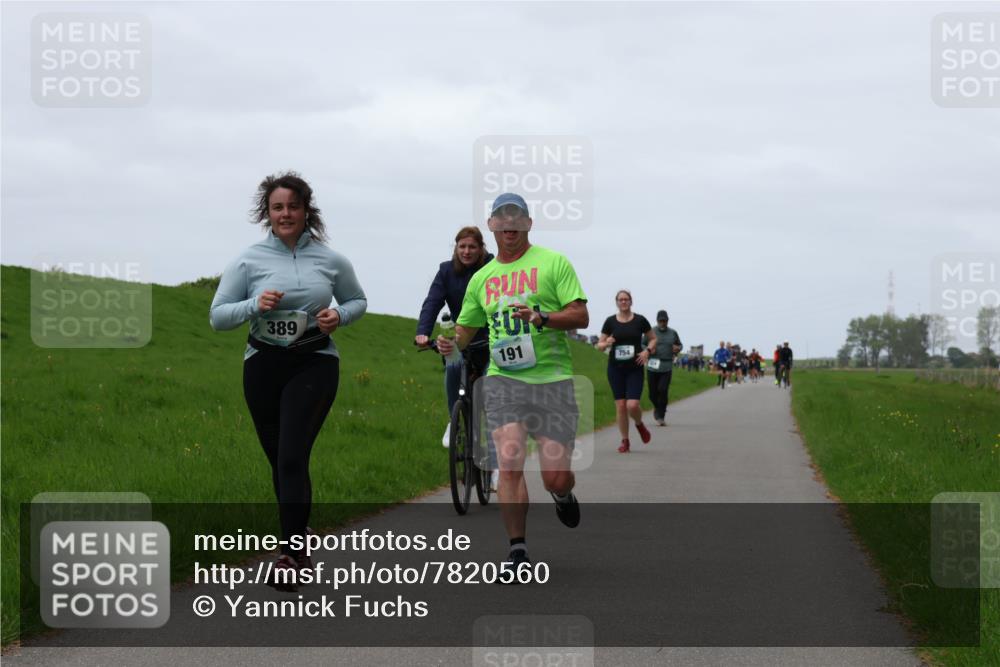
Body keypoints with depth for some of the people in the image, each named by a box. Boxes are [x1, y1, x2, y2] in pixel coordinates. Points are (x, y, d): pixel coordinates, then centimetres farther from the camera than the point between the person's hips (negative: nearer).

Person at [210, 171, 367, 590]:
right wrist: (255, 305, -19)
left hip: (314, 365, -2)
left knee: (292, 457, -16)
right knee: (279, 461, 9)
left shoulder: (331, 261, 3)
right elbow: (217, 316, 0)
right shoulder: (249, 261, 0)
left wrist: (339, 315, -4)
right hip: (264, 366, 2)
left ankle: (290, 554, -16)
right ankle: (299, 545, 26)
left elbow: (357, 301, 19)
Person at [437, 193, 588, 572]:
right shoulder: (482, 277, 15)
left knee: (555, 478, -5)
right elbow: (466, 327, 24)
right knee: (509, 463, -15)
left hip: (552, 378, -2)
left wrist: (542, 317, -19)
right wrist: (450, 342, 2)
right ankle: (518, 551, -7)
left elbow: (581, 316, -3)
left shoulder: (553, 263, 3)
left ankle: (563, 494, 34)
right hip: (503, 378, 2)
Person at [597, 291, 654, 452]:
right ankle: (624, 441, 13)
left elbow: (653, 339, 11)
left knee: (632, 405, -15)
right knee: (620, 405, 0)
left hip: (634, 368, -1)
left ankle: (640, 424, 19)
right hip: (615, 368, 2)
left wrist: (647, 351, -8)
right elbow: (599, 345, 7)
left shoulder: (640, 320, 0)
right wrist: (606, 344, -15)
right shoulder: (610, 321, 3)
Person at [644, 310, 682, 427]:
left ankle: (661, 417, -5)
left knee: (663, 391, -12)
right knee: (653, 393, 4)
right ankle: (657, 407, 37)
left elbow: (680, 344, 22)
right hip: (652, 367, 0)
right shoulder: (651, 332, 1)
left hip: (667, 368, 0)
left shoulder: (672, 333, 8)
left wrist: (678, 348, -2)